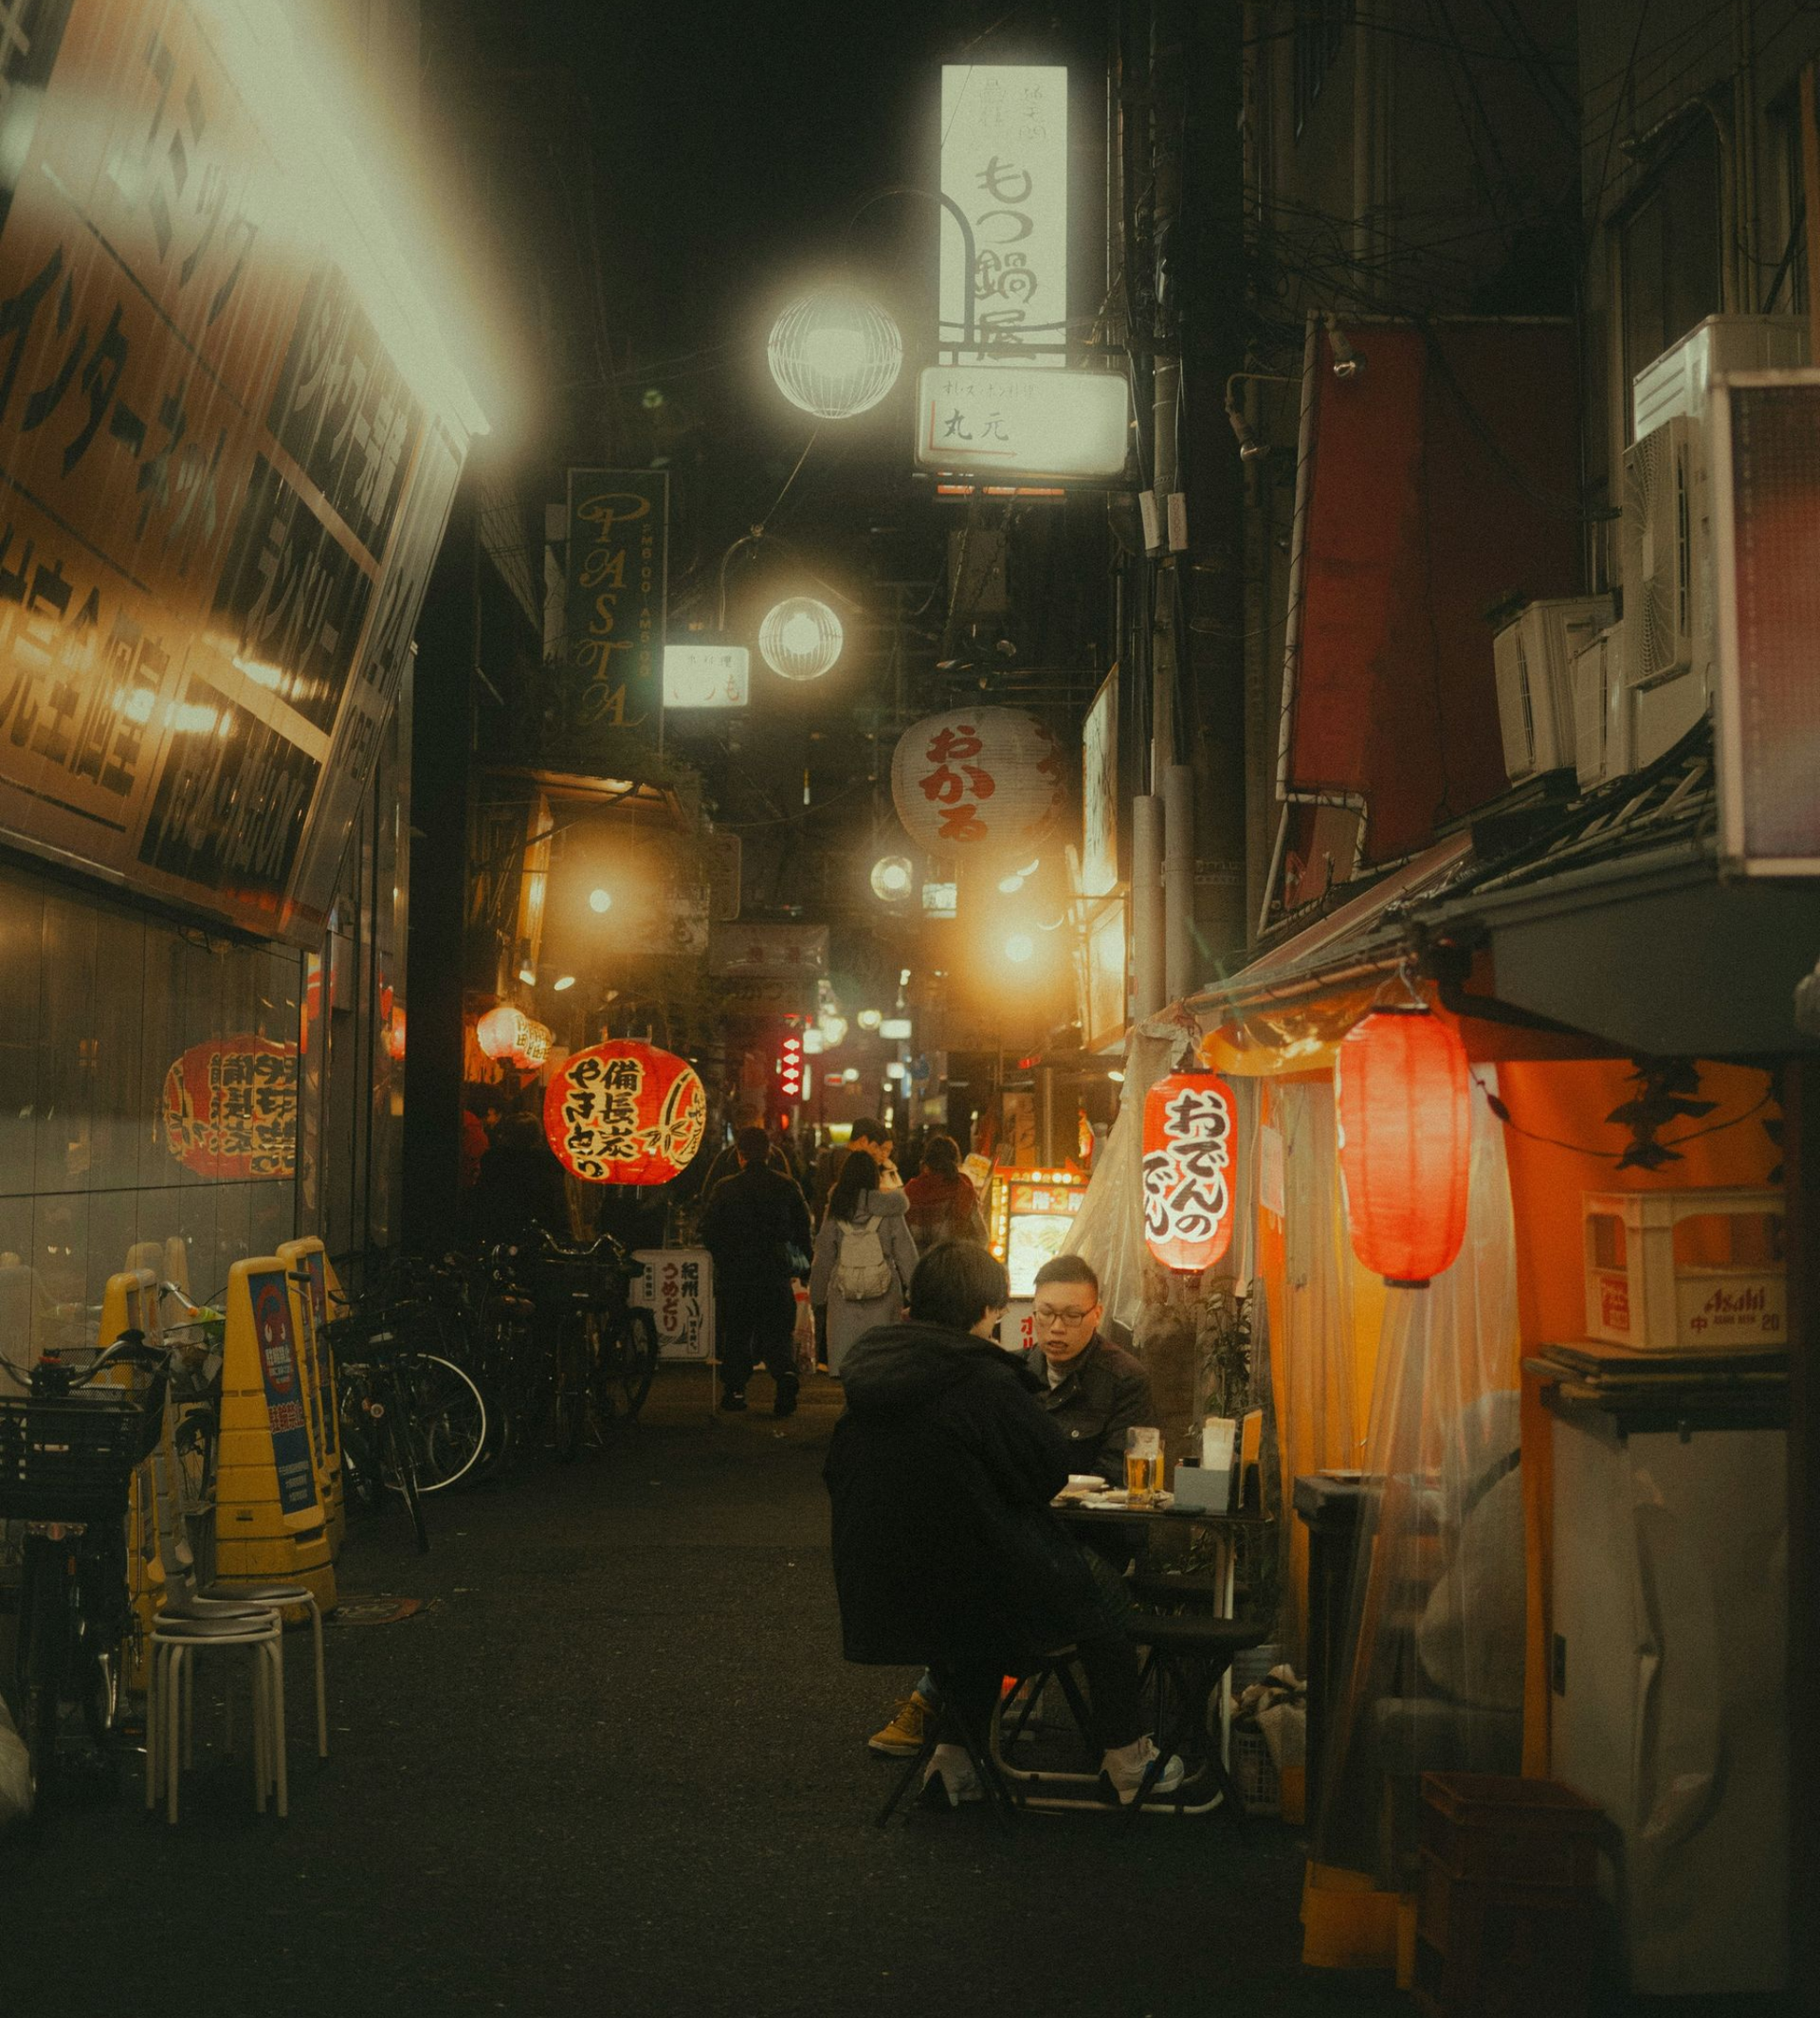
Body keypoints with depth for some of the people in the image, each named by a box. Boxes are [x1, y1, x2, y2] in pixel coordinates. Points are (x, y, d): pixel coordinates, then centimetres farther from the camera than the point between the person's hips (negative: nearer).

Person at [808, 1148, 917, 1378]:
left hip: (843, 1296, 1)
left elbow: (823, 1259, 8)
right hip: (883, 1295, -1)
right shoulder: (889, 1211, -4)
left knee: (842, 1354, 6)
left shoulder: (836, 1211, 2)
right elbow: (905, 1253, -1)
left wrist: (817, 1297, 17)